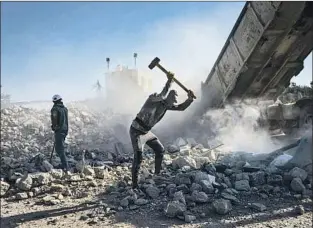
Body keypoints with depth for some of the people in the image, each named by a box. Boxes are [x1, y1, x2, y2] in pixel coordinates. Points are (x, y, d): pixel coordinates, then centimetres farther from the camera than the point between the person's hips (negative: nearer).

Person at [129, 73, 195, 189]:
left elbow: (181, 108, 4)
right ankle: (135, 184, -5)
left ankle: (157, 174, 32)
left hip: (146, 131, 9)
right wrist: (169, 82, -50)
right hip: (136, 131, -9)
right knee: (138, 157, -16)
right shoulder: (154, 99, -21)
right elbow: (161, 96, -45)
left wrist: (190, 99, -11)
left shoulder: (167, 104, 3)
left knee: (160, 150, 14)